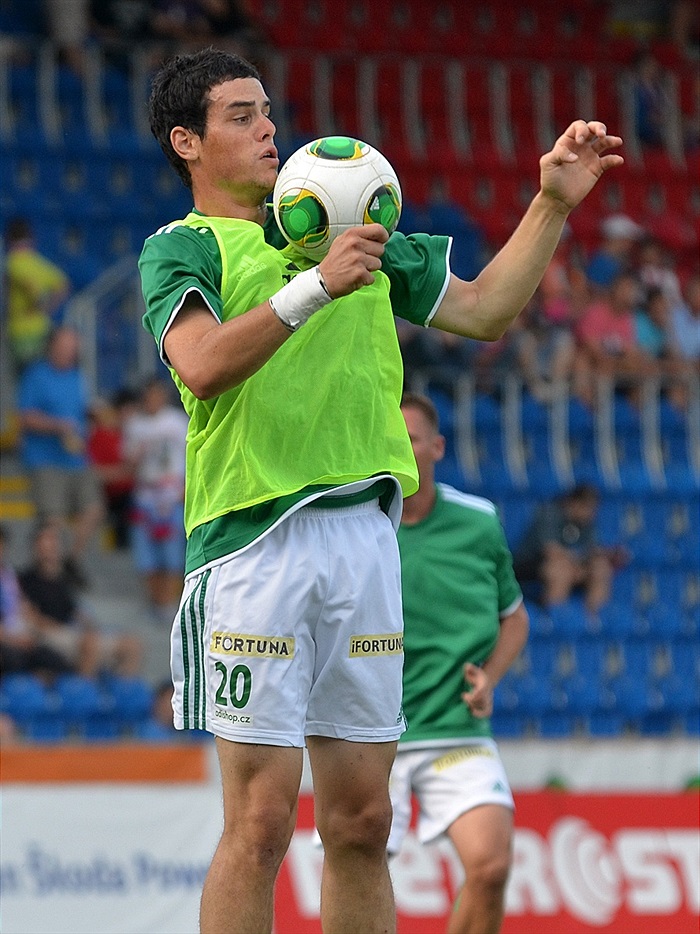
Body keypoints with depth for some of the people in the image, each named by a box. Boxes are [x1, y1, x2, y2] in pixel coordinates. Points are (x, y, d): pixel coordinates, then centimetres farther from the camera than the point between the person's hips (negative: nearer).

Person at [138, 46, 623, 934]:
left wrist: (554, 203, 17)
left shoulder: (346, 225, 20)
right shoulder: (181, 247, 3)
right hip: (254, 537, -5)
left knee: (360, 821, 6)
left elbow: (483, 311, 25)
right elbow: (201, 364, -17)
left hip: (364, 533, 6)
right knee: (261, 819, -9)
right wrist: (314, 286, -24)